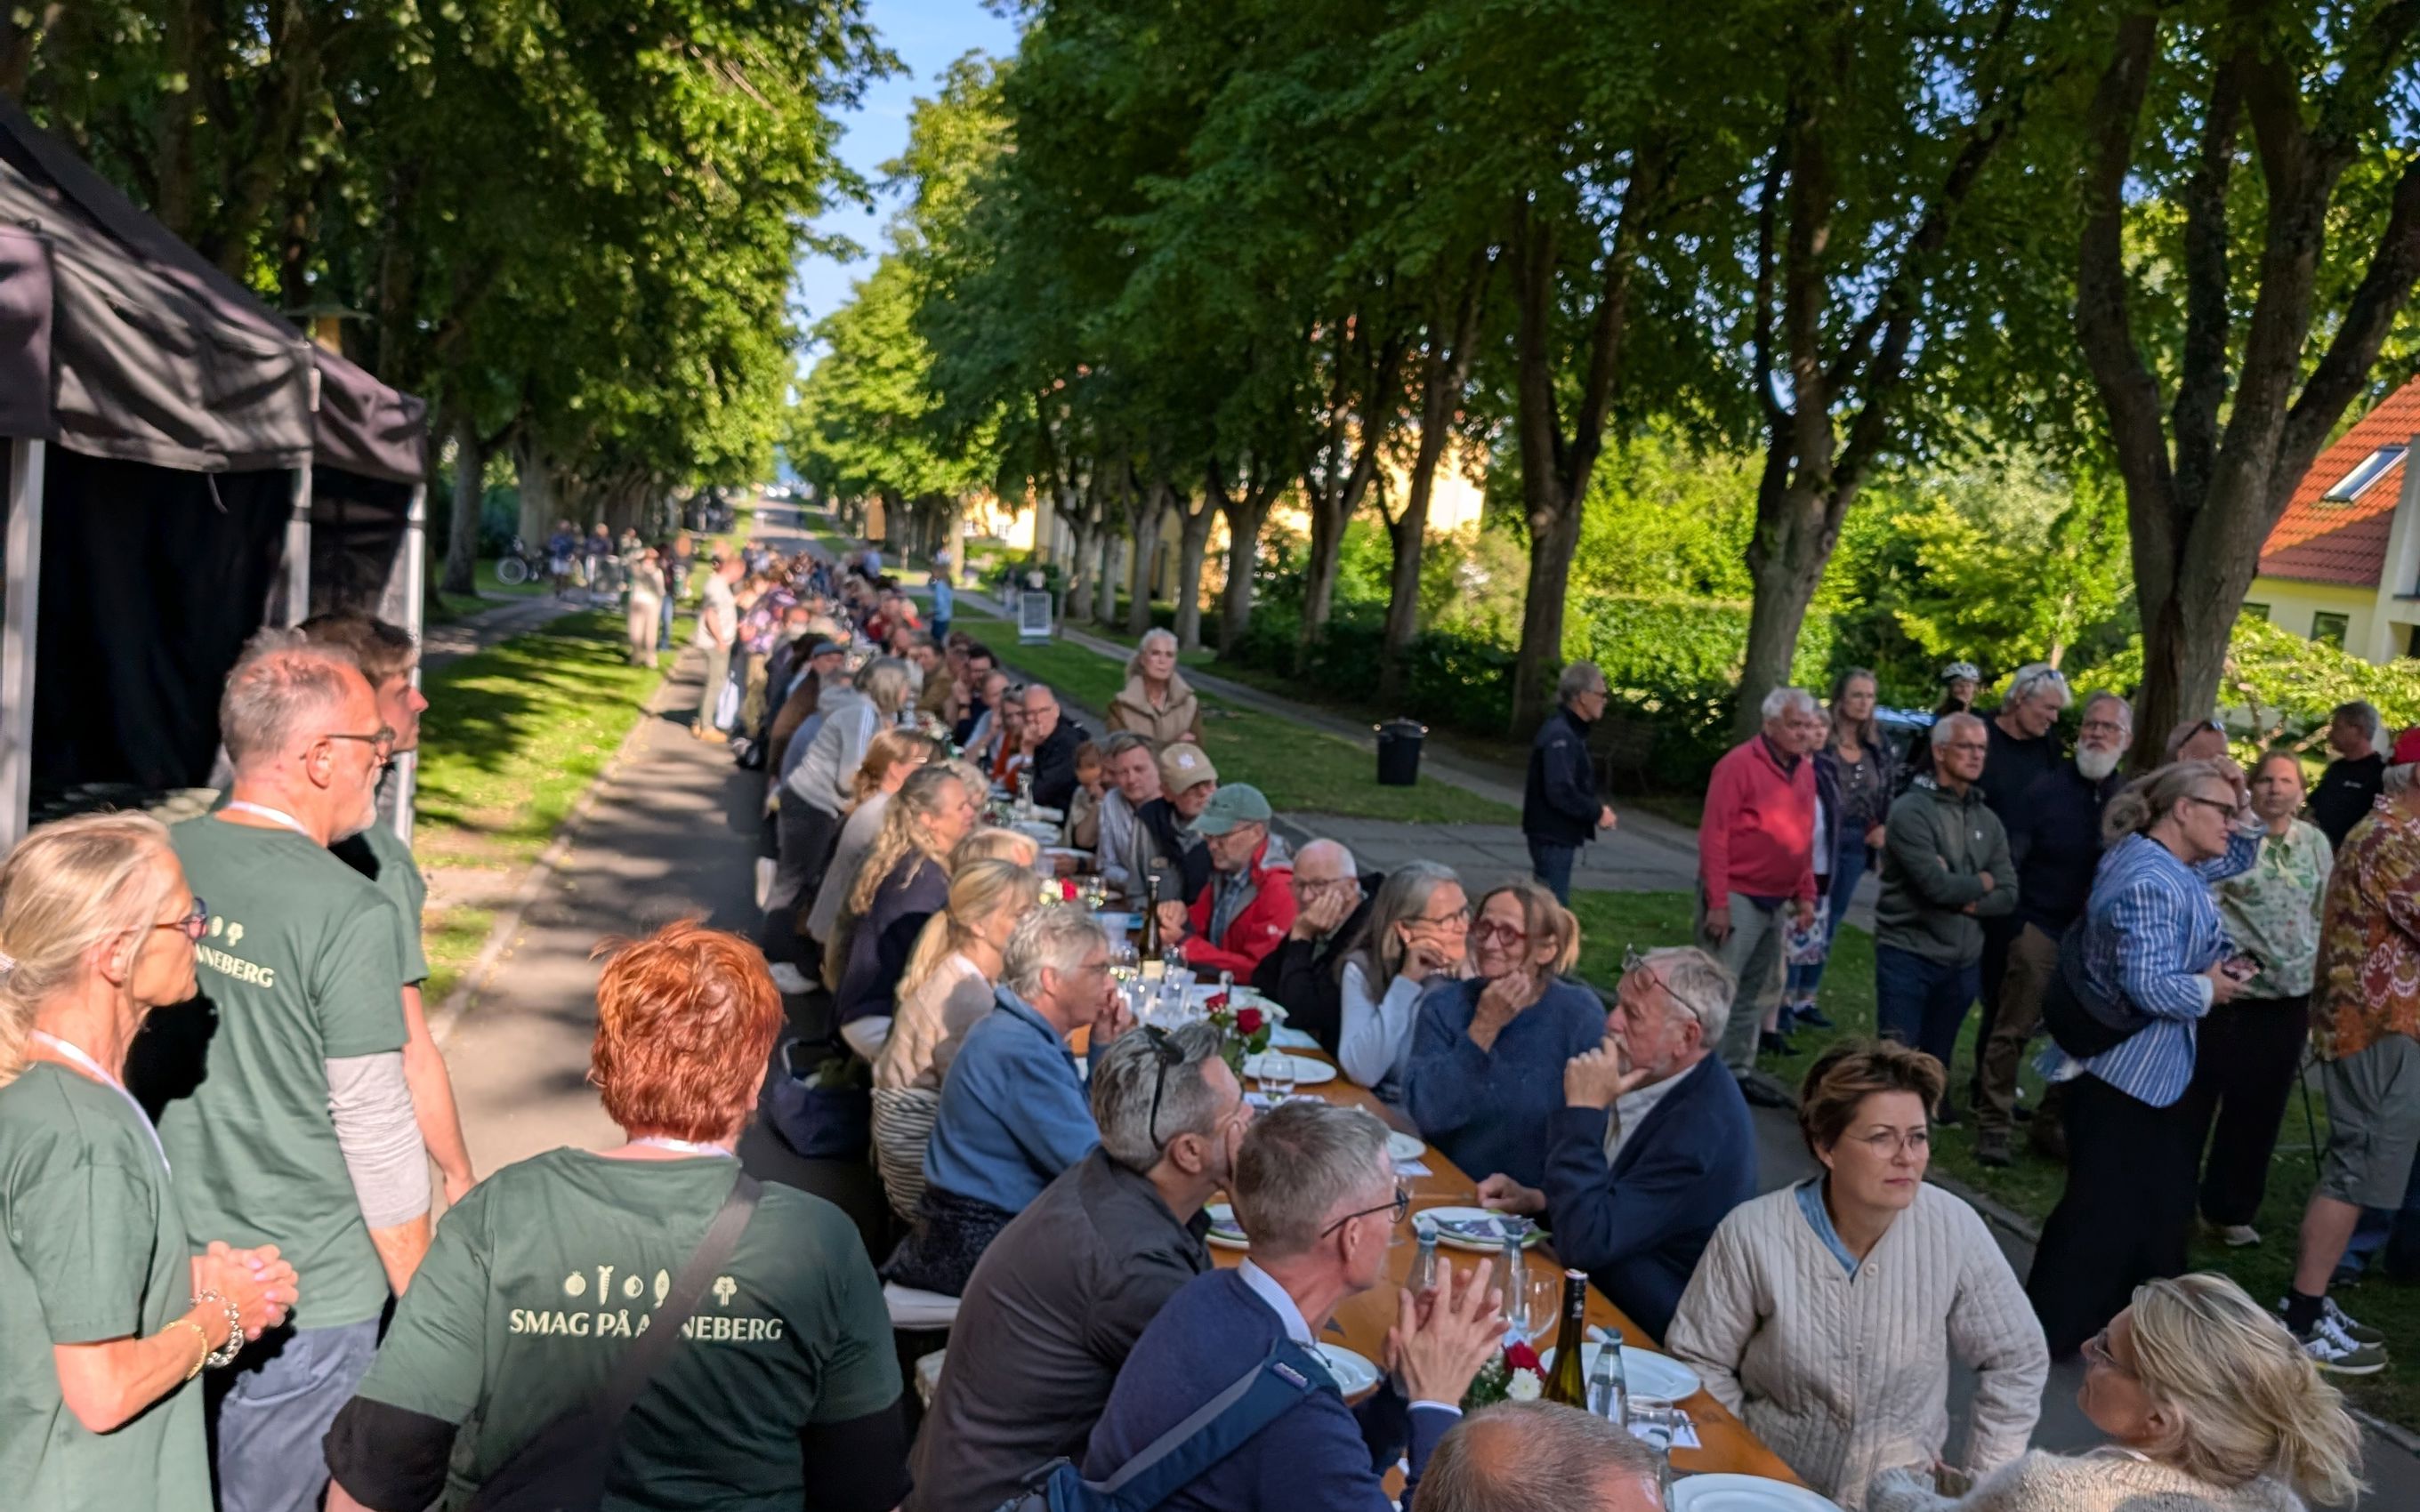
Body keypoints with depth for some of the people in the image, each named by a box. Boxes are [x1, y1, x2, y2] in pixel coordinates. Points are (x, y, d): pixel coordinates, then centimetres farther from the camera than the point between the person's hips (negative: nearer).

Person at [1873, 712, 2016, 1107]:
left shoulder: (1988, 821, 9)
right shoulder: (1912, 810, -12)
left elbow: (2008, 896, 2)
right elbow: (1936, 885, -22)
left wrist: (1963, 898, -15)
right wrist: (1982, 882, -4)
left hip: (1964, 960, 6)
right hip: (1908, 954, -6)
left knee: (1937, 1058, 18)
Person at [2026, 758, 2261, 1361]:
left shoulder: (2158, 862, 8)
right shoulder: (2153, 884, -25)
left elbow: (2241, 852, 25)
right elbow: (2149, 987, -31)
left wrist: (2240, 805, 8)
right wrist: (2210, 991, -14)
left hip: (2150, 1069, 11)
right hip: (2125, 1071, -11)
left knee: (2156, 1198, 20)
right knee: (2104, 1205, -1)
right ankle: (2049, 1331, 10)